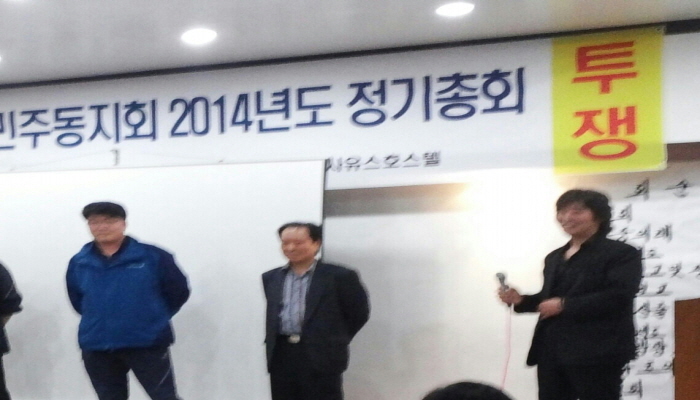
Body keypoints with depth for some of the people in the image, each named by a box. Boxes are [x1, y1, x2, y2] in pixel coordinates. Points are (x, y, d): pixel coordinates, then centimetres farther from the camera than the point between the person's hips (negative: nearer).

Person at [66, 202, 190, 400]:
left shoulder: (152, 256, -7)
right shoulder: (79, 263, 4)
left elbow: (178, 291, 2)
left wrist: (154, 317, 5)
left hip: (148, 343, -3)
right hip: (97, 348, 4)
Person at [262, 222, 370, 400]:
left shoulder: (339, 276, -3)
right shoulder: (270, 278, 13)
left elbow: (359, 313, 2)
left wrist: (335, 342, 4)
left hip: (322, 358, -4)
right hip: (281, 358, 5)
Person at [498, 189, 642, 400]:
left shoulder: (621, 254, -3)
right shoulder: (554, 258, 22)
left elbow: (617, 297, -17)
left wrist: (564, 305, -17)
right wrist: (520, 300, 5)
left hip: (596, 353, -7)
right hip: (551, 352, 7)